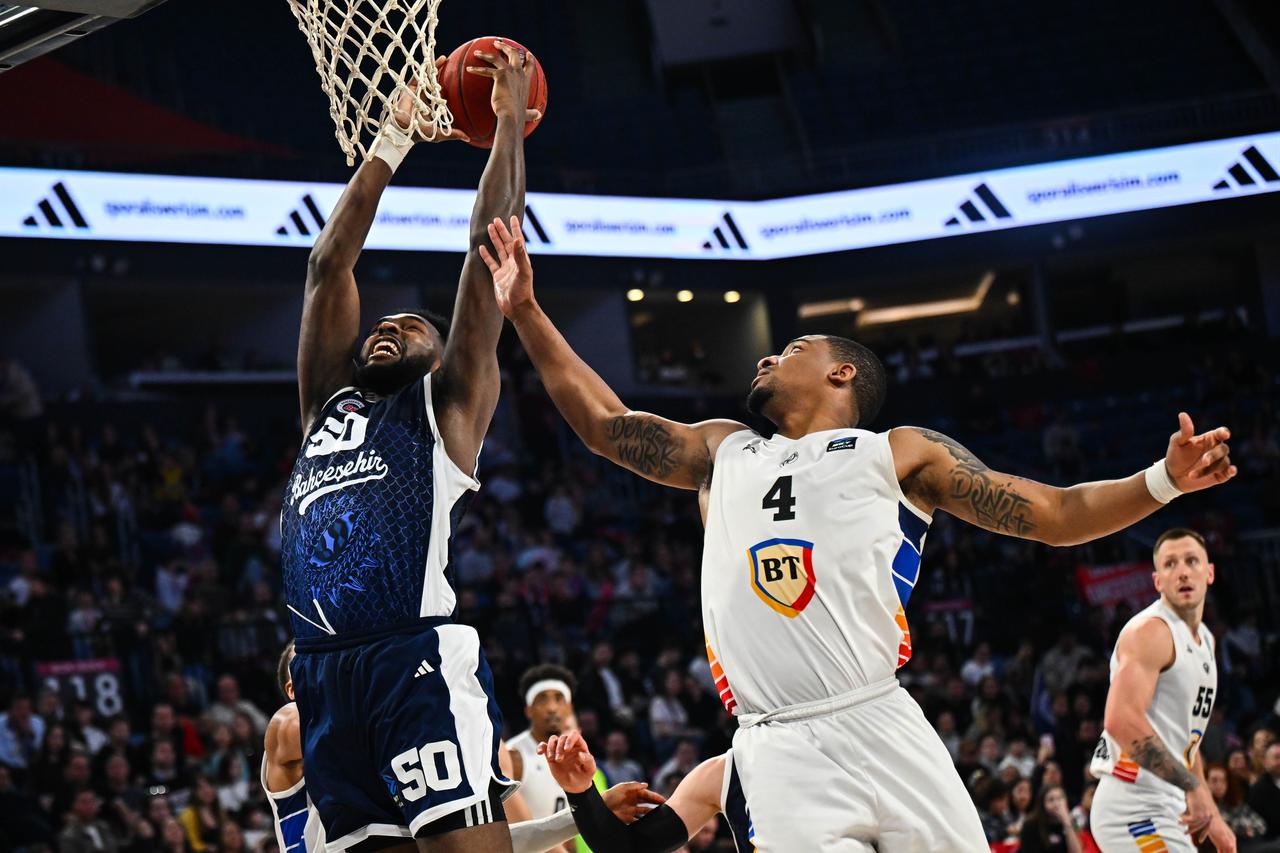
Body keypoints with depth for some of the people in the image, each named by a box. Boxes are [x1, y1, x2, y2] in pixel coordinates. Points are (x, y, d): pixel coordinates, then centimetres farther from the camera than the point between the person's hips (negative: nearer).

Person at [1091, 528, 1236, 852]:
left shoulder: (1204, 639, 19)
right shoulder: (1150, 631, -11)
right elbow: (1122, 720, -27)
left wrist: (1212, 817, 23)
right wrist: (1192, 785, -28)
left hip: (1167, 811, 10)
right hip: (1135, 809, -10)